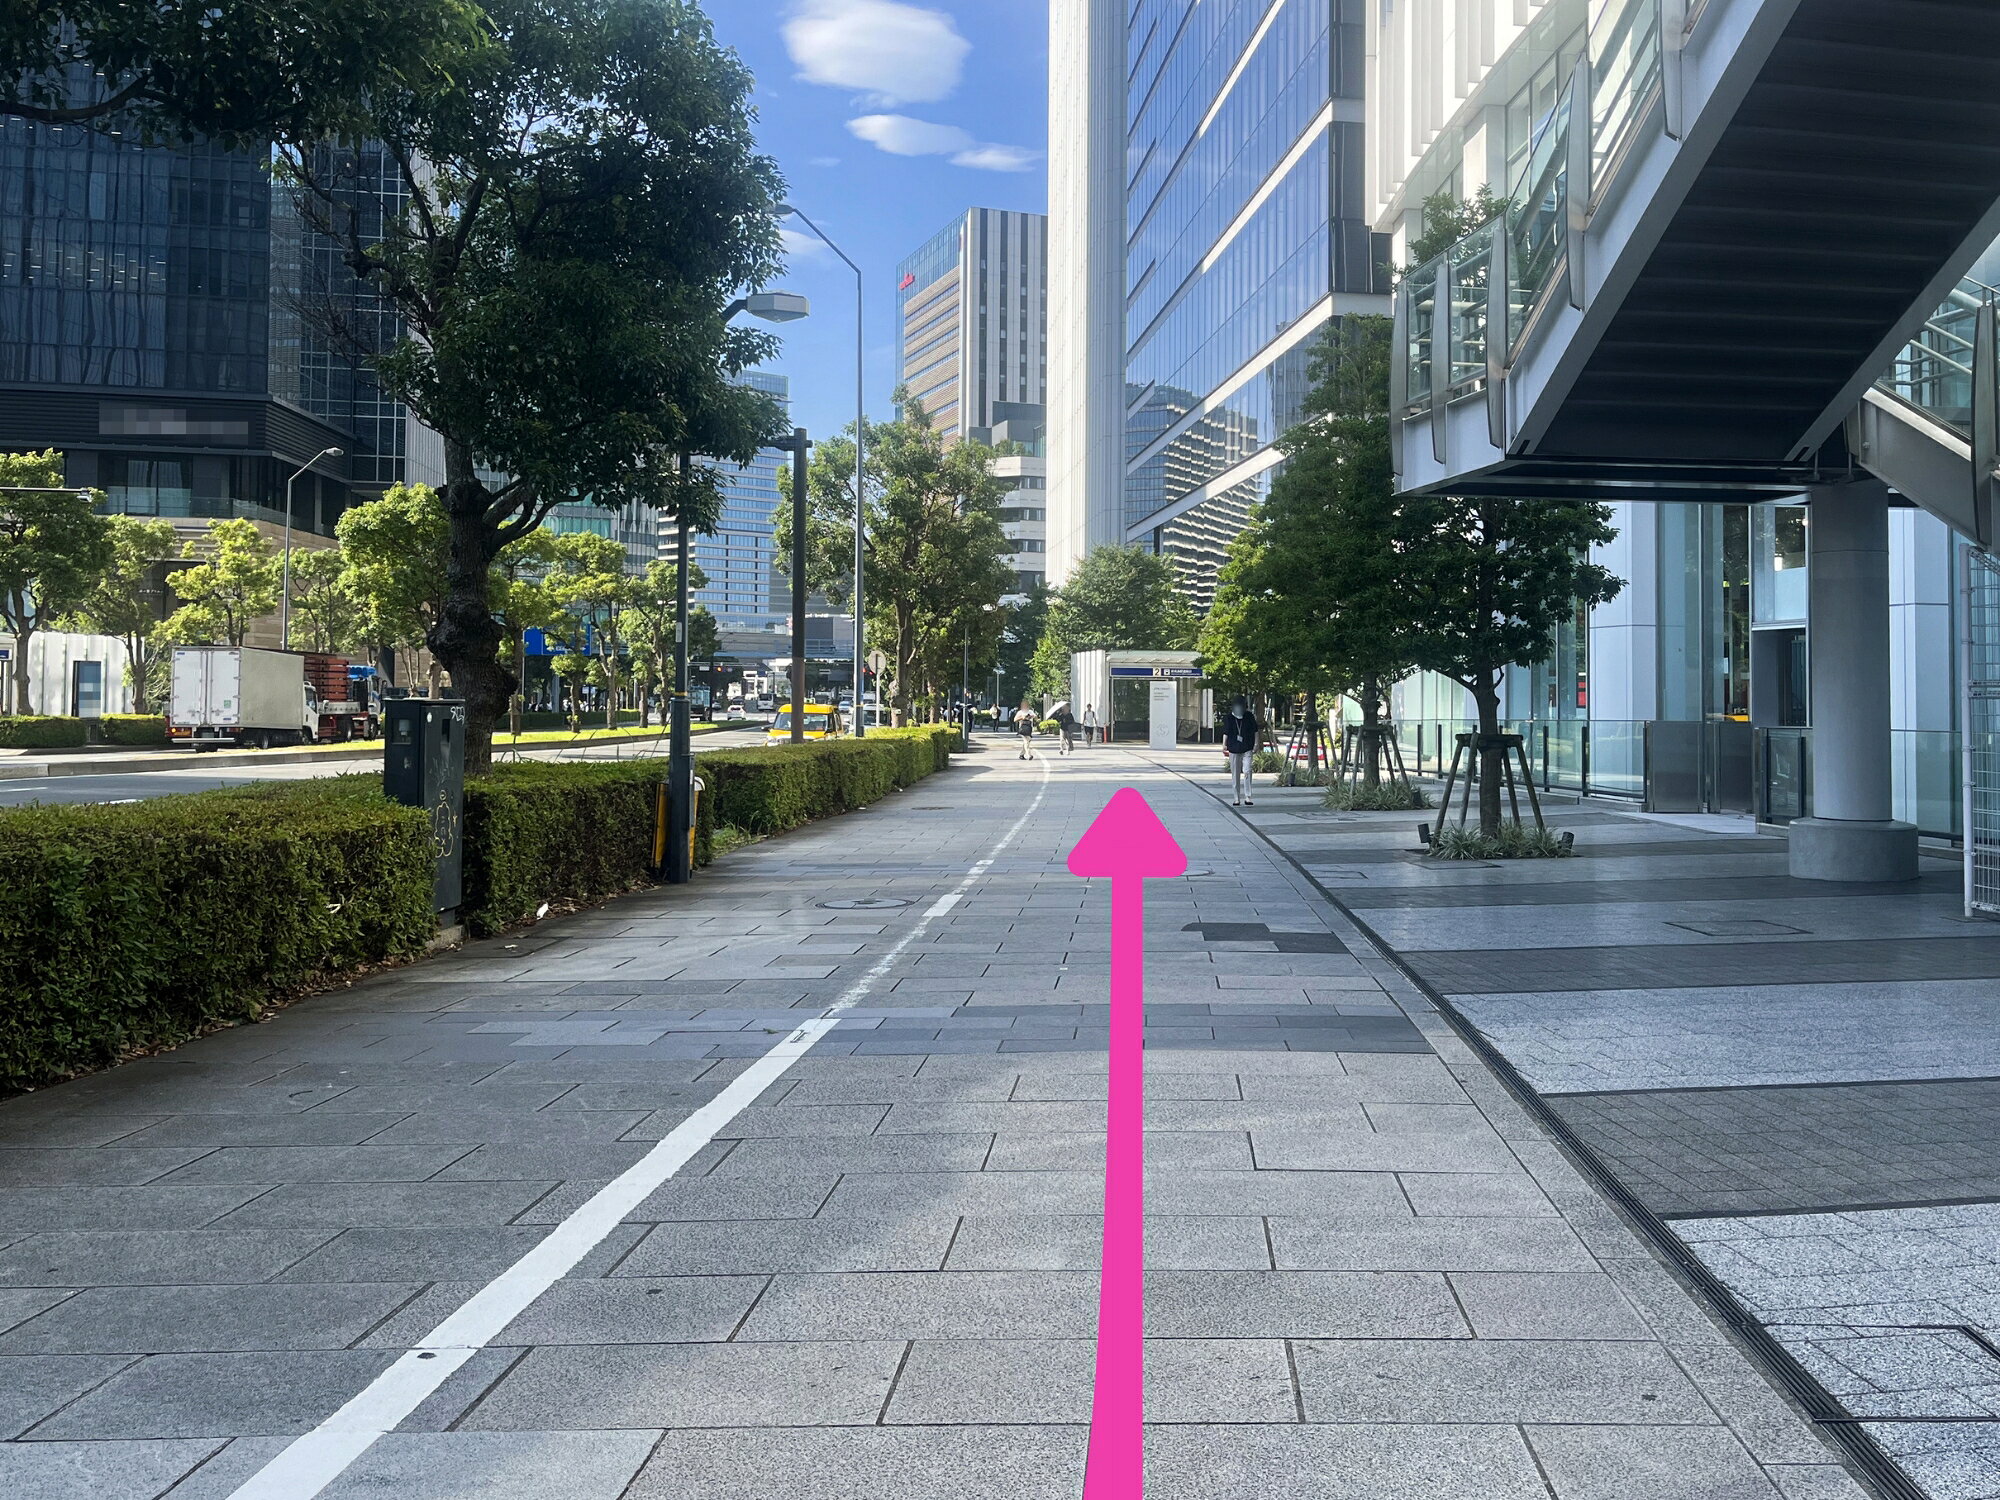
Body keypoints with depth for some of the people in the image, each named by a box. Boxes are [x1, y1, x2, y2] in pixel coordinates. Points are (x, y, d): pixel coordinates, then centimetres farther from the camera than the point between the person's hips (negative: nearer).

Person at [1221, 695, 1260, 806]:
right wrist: (1224, 745, -1)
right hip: (1234, 750, 1)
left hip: (1247, 750, -1)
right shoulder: (1228, 718, 3)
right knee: (1235, 775, 5)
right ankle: (1237, 799, 12)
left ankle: (1247, 797, -10)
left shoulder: (1250, 717, 4)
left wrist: (1255, 744, 5)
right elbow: (1226, 733, 7)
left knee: (1247, 772, -14)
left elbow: (1255, 731, 9)